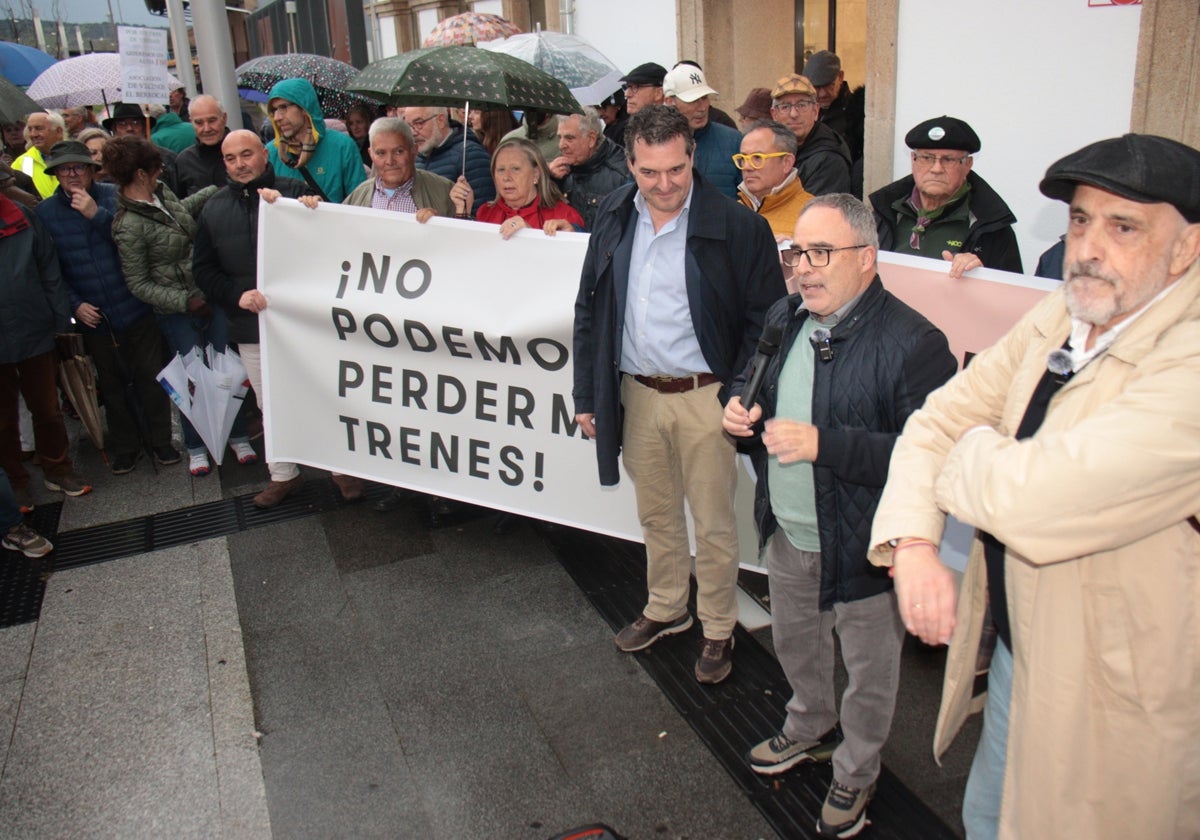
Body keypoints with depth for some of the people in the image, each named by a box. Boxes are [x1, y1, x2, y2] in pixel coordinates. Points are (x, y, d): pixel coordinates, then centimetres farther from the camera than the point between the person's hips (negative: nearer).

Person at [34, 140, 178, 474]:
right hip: (93, 317, 2)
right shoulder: (45, 212, 1)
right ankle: (125, 446, 29)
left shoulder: (115, 196, -4)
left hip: (136, 309, -2)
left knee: (150, 380, 6)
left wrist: (98, 215, -20)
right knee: (111, 385, 13)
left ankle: (160, 440, 23)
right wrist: (74, 304, -8)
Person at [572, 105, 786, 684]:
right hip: (636, 393, 5)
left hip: (704, 397, -4)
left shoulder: (736, 226, -13)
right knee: (655, 515, 21)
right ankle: (666, 609, 43)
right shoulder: (612, 218, 3)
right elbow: (589, 311, 9)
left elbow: (766, 320, -8)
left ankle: (719, 629, 31)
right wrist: (587, 395, 7)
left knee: (713, 522, 9)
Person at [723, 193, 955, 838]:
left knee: (869, 672, 16)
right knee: (795, 646, 28)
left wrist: (824, 444, -35)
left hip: (862, 546, -6)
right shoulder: (784, 319, 1)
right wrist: (740, 404, -6)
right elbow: (752, 377, 18)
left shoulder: (913, 343, -24)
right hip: (787, 535, 7)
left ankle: (855, 772, 44)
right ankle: (810, 729, 58)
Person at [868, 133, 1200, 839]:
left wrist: (970, 451, -14)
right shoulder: (1058, 318, -1)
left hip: (1115, 703, -7)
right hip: (1014, 649, 7)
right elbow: (938, 421, 0)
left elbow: (1029, 500, -37)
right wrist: (913, 545, -17)